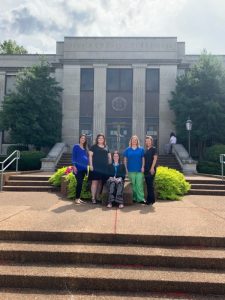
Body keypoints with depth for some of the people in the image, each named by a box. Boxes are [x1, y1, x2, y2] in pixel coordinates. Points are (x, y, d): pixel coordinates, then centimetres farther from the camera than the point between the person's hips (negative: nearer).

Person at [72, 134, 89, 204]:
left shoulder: (85, 148, 17)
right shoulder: (76, 146, 1)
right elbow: (73, 156, -4)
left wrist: (87, 166, 13)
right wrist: (74, 165, -14)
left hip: (84, 168, 6)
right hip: (78, 167, -6)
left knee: (81, 183, 7)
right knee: (79, 183, -11)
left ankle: (79, 197, 14)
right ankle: (77, 198, -3)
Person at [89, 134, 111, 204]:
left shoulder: (106, 147, 16)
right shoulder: (93, 147, 5)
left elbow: (109, 157, 19)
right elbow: (90, 156, 0)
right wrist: (91, 165, -9)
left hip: (104, 168, 4)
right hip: (96, 167, -4)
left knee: (100, 182, 7)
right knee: (95, 182, -8)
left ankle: (97, 197, 17)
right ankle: (93, 198, -5)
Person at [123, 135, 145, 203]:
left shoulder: (141, 149, 8)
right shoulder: (127, 150, 8)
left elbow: (143, 159, 6)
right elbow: (125, 160, 8)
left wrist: (142, 167, -4)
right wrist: (126, 168, 1)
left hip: (139, 170, 0)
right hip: (131, 170, 1)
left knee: (139, 184, -5)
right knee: (133, 184, 5)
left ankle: (141, 198, -3)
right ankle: (134, 198, 14)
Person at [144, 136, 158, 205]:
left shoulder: (153, 149, -2)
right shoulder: (145, 150, 16)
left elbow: (155, 158, -9)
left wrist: (152, 168, -16)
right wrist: (143, 168, 12)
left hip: (151, 169, -6)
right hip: (146, 169, 6)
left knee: (150, 184, -6)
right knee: (147, 184, 9)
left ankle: (151, 200, 1)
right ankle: (148, 199, 17)